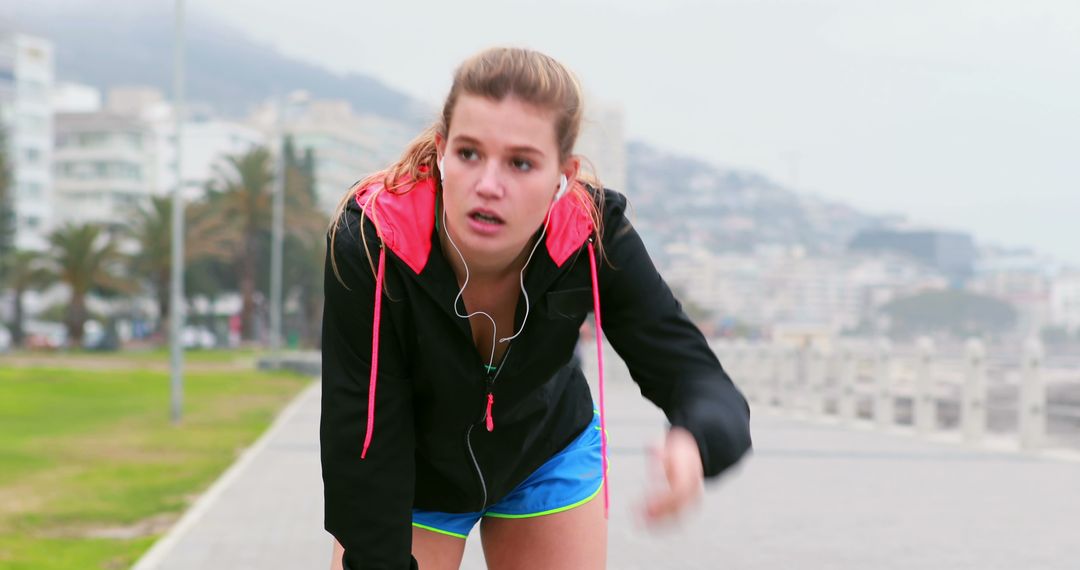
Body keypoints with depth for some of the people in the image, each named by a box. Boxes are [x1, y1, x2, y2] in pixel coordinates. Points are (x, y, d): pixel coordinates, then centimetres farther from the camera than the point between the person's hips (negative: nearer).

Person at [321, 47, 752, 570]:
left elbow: (697, 375, -31)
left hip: (549, 458, 2)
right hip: (412, 476, -1)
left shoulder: (593, 235, -29)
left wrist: (695, 444, -54)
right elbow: (360, 450, -29)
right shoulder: (368, 243, -34)